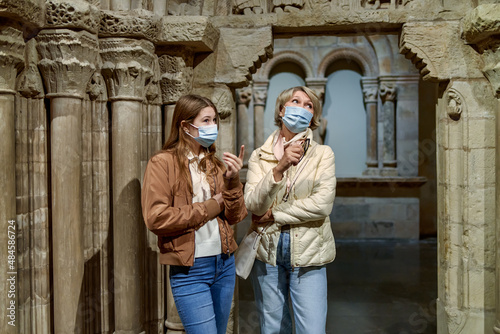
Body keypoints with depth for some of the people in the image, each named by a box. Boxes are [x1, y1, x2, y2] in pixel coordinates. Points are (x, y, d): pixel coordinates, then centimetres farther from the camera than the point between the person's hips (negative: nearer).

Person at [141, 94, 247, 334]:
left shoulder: (215, 164, 8)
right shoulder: (162, 163, -7)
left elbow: (235, 217, 5)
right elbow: (155, 218, -18)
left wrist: (233, 181, -12)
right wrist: (209, 208, -12)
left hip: (225, 263, 6)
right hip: (189, 269, -6)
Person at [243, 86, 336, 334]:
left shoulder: (323, 154, 0)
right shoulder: (260, 156, 3)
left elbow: (322, 204, -12)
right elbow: (252, 204, -10)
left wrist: (273, 215, -9)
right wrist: (279, 168, -23)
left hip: (307, 253, -1)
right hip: (267, 251, 2)